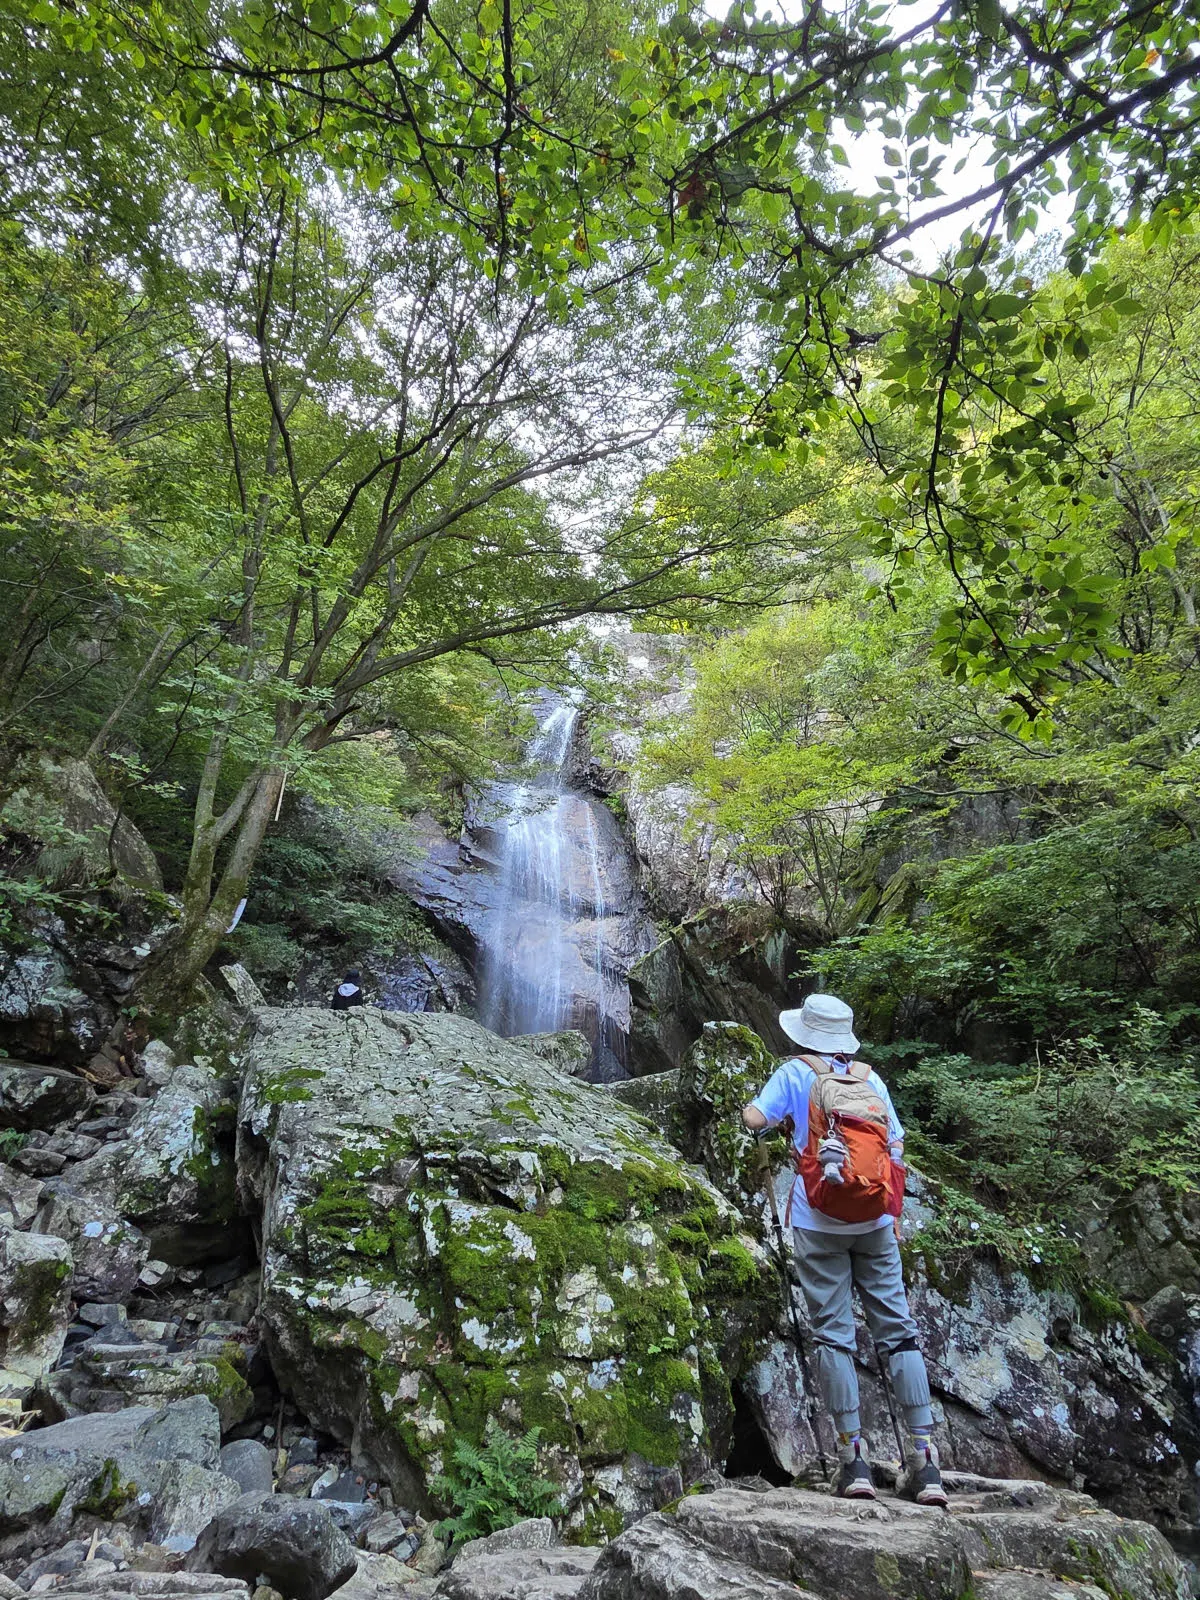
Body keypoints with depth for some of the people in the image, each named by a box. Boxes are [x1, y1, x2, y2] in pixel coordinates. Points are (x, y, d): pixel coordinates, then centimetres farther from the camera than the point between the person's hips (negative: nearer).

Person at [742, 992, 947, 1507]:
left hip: (819, 1219, -3)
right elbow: (896, 1146, 10)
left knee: (833, 1334, 4)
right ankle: (925, 1461, 7)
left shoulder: (795, 1072, 0)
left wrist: (749, 1105, 13)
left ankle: (854, 1460, 4)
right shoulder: (869, 1078, 10)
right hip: (874, 1219, 3)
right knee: (898, 1331, 8)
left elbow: (755, 1119, -9)